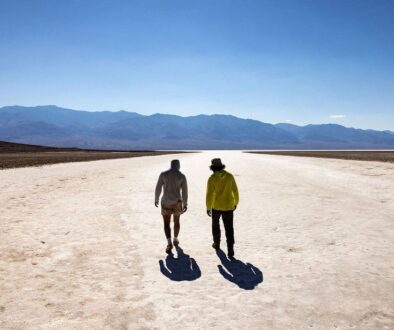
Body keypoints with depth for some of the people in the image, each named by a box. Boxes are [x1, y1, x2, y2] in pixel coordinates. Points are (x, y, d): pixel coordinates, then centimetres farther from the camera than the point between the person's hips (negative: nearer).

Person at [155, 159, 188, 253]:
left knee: (166, 223, 3)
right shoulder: (182, 176, -4)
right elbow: (184, 191, -5)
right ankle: (175, 240, 35)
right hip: (177, 202, 1)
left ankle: (169, 243, -13)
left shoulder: (163, 174, -4)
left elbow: (158, 188, -3)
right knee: (176, 221, 22)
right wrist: (185, 204, 3)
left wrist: (156, 200, 11)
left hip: (166, 202, -1)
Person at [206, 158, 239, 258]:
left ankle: (217, 244, 36)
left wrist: (208, 208, -6)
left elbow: (209, 194, -15)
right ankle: (230, 251, -7)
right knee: (229, 228, 3)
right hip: (228, 206, 2)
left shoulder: (212, 178, -12)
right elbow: (235, 191, 2)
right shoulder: (230, 176, -2)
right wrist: (235, 203, 16)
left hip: (216, 206, -2)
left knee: (215, 224, 24)